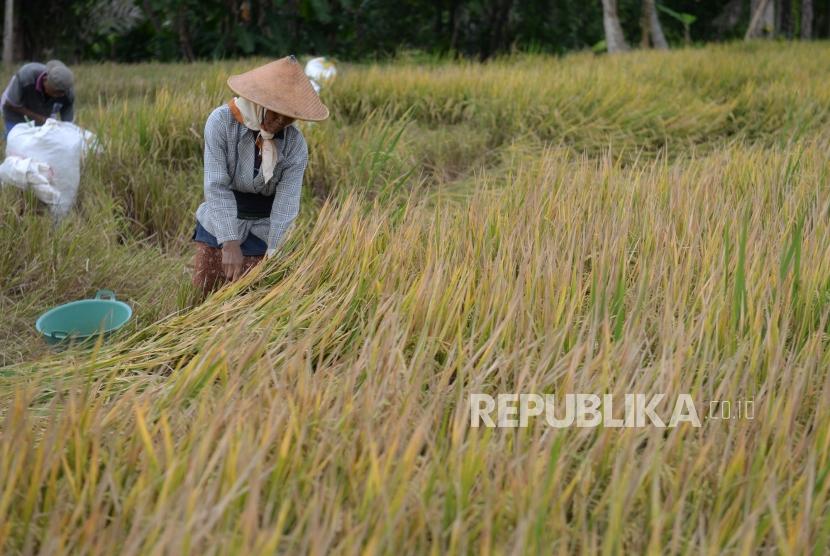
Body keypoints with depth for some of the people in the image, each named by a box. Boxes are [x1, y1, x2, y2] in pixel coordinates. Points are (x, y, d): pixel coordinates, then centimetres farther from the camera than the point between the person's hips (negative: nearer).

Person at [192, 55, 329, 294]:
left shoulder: (295, 144, -15)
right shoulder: (221, 122, -18)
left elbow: (286, 202, -15)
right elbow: (217, 187, -20)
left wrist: (273, 254, -21)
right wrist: (230, 243, -25)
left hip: (262, 229, 0)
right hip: (219, 222, 0)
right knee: (205, 290, 7)